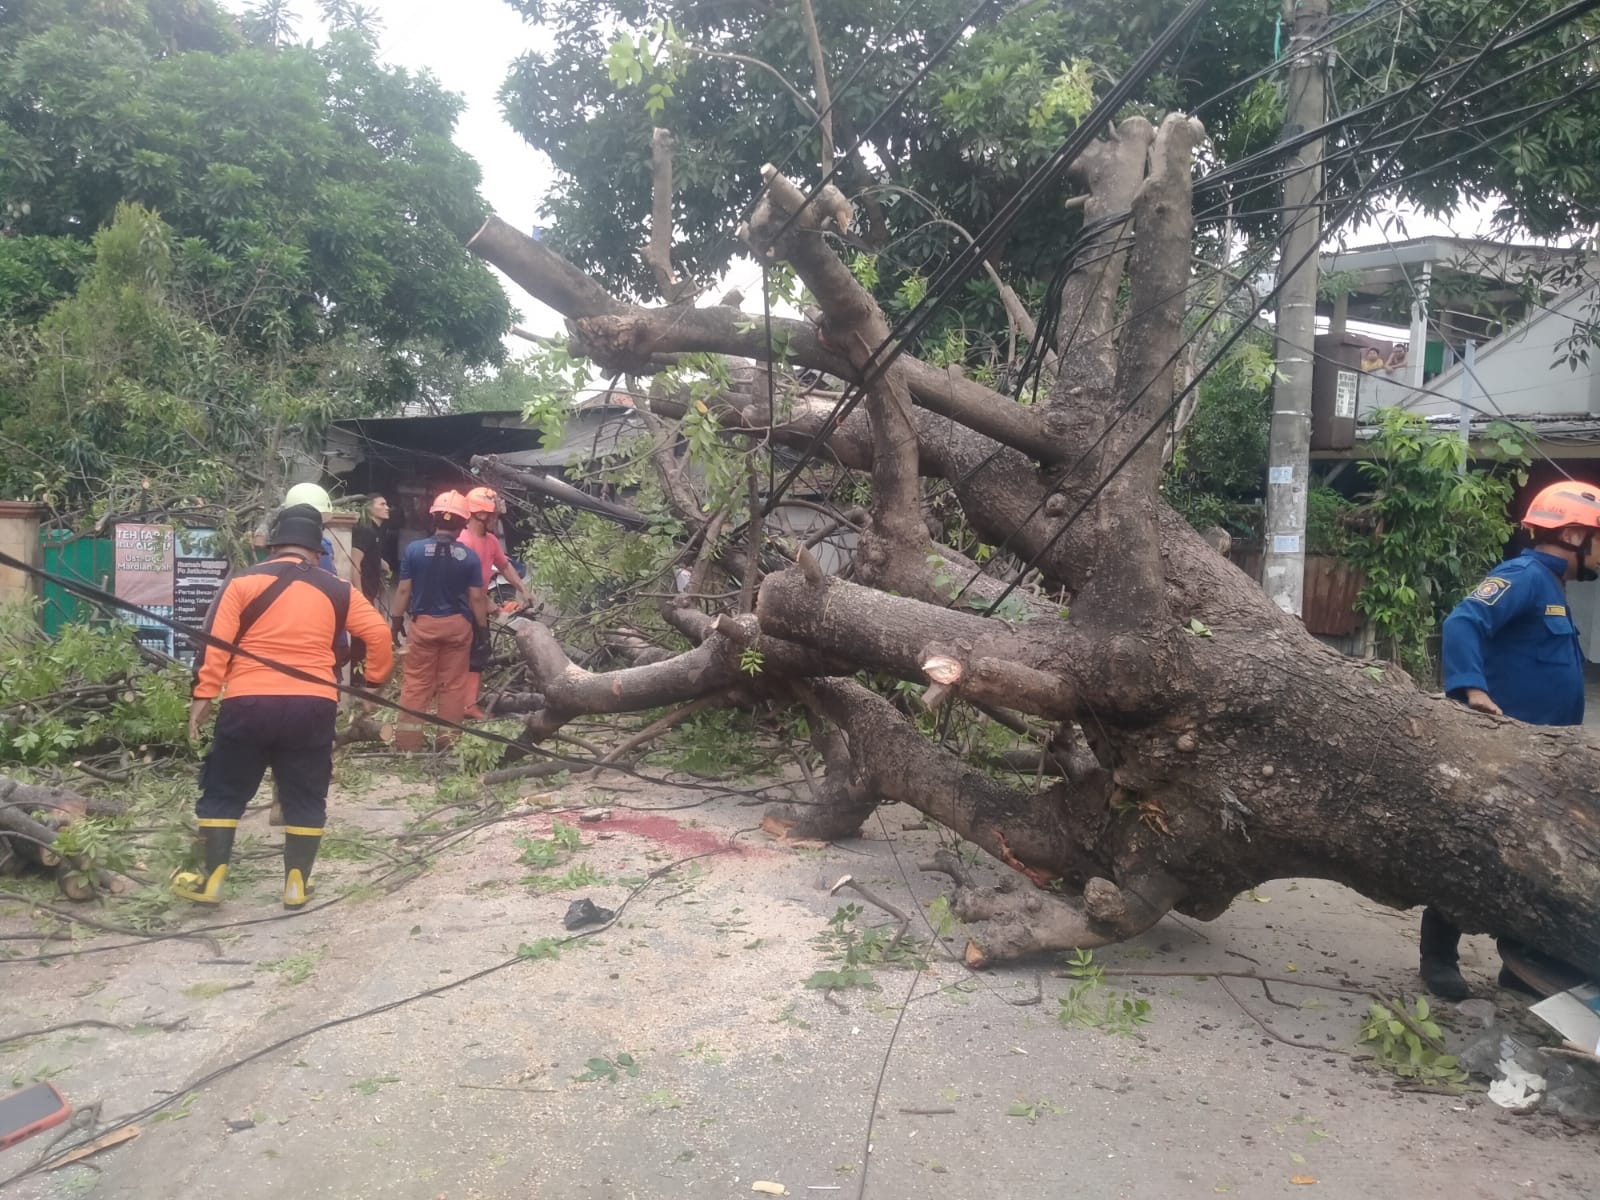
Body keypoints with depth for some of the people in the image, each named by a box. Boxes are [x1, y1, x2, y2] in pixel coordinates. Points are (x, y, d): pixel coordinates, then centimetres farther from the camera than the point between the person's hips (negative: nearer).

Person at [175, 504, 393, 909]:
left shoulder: (244, 582, 4)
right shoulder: (338, 591, 9)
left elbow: (216, 642, -4)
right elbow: (378, 634, 7)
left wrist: (203, 694, -1)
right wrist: (376, 680, 18)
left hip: (248, 703, -1)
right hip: (312, 706, 1)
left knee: (223, 792, 14)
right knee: (305, 798, 13)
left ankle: (210, 880, 17)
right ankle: (296, 884, 17)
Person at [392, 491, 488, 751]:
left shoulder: (414, 550, -6)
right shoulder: (469, 556, -6)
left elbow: (404, 590, -3)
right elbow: (476, 597, -3)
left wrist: (397, 620, 9)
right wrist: (482, 628, 6)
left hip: (423, 623, 0)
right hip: (458, 625, 0)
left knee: (416, 683, 6)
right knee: (453, 684, 8)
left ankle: (407, 741, 7)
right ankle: (448, 740, 13)